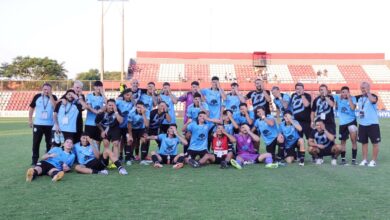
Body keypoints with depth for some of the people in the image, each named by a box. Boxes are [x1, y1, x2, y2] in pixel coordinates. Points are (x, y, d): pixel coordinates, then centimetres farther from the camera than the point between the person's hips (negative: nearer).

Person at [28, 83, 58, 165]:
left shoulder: (53, 97, 0)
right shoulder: (37, 96, 0)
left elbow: (55, 107, -19)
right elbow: (32, 108, 8)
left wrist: (50, 95, -19)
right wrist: (30, 120, 5)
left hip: (50, 124, 0)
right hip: (37, 124, 0)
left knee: (49, 143, 8)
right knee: (36, 142, 4)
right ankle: (34, 159, 14)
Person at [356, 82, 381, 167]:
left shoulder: (373, 96, -9)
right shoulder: (359, 97, 9)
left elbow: (373, 100, -32)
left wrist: (367, 92, -19)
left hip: (372, 124, -6)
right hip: (362, 124, 6)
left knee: (375, 142, 1)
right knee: (364, 142, 11)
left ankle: (373, 161, 9)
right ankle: (364, 160, 20)